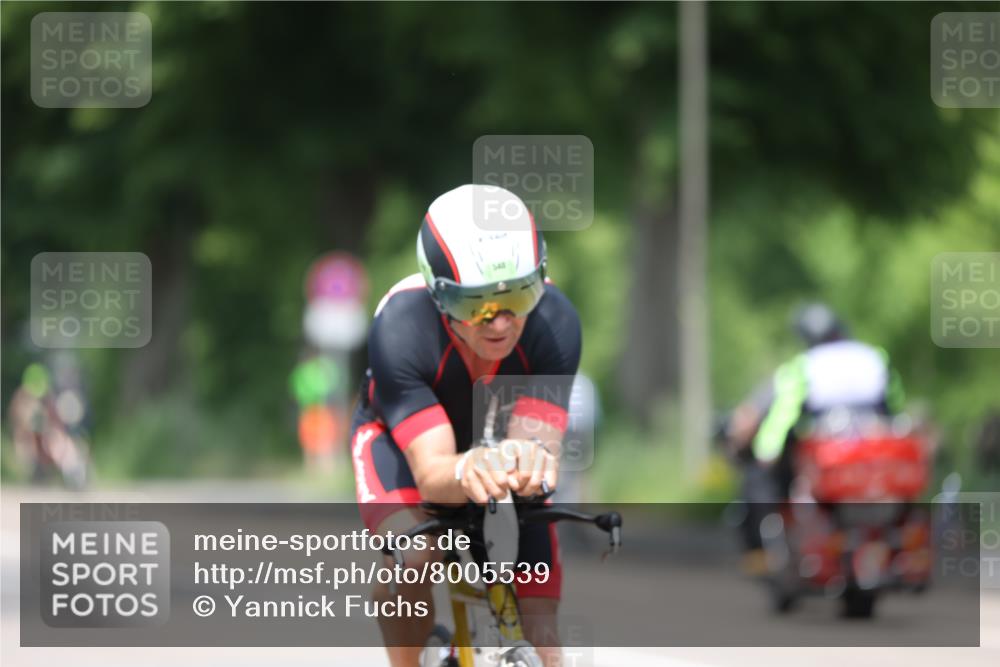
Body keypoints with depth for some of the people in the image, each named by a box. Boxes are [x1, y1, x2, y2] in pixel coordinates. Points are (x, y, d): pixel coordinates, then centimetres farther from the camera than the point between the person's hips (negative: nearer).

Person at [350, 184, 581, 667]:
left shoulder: (554, 321, -34)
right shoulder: (400, 330, -39)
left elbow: (536, 439, -41)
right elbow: (430, 473, -44)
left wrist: (530, 461, -66)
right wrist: (465, 472, -68)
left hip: (499, 441, 2)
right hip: (401, 437, -2)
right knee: (413, 556, -34)